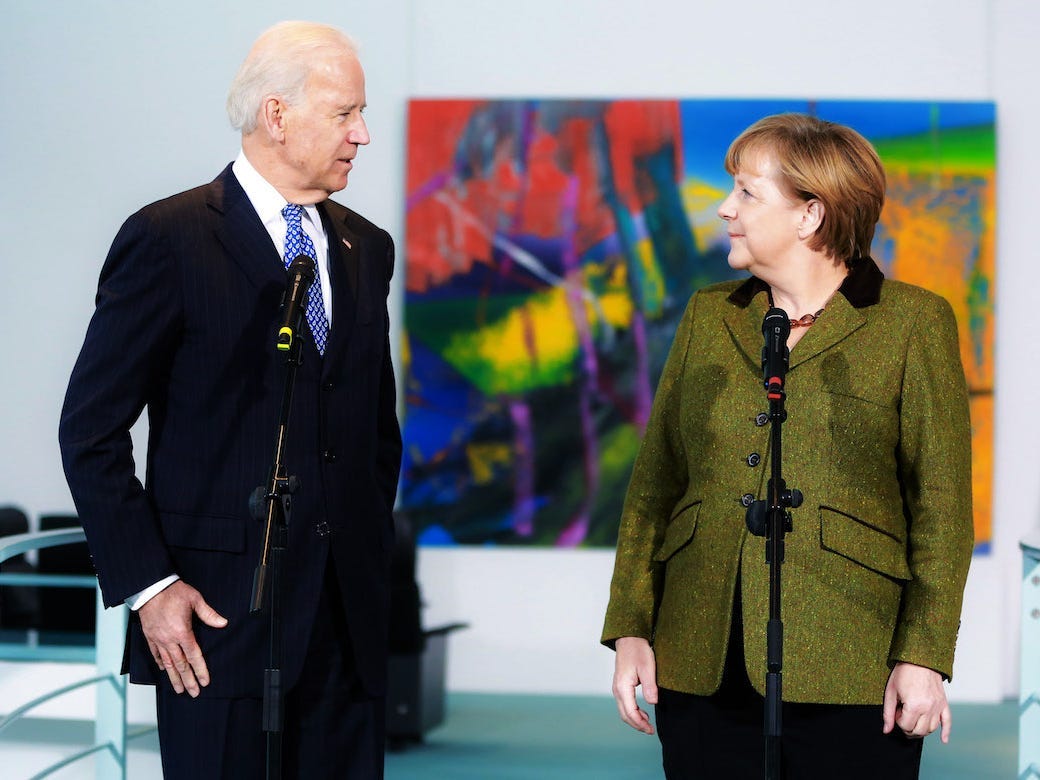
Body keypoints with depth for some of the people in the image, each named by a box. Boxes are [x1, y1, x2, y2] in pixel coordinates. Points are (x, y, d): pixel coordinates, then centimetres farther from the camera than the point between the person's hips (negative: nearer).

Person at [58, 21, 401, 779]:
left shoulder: (366, 249, 13)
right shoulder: (168, 240, -6)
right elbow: (91, 429, -6)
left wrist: (372, 546, 13)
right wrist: (147, 585, -11)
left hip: (349, 622, 5)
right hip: (219, 615, -5)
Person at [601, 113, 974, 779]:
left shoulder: (912, 323, 1)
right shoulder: (708, 318, 14)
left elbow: (942, 502, -2)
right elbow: (654, 483, 13)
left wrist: (924, 656, -9)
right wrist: (630, 628, 5)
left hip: (847, 673, -4)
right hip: (702, 671, 4)